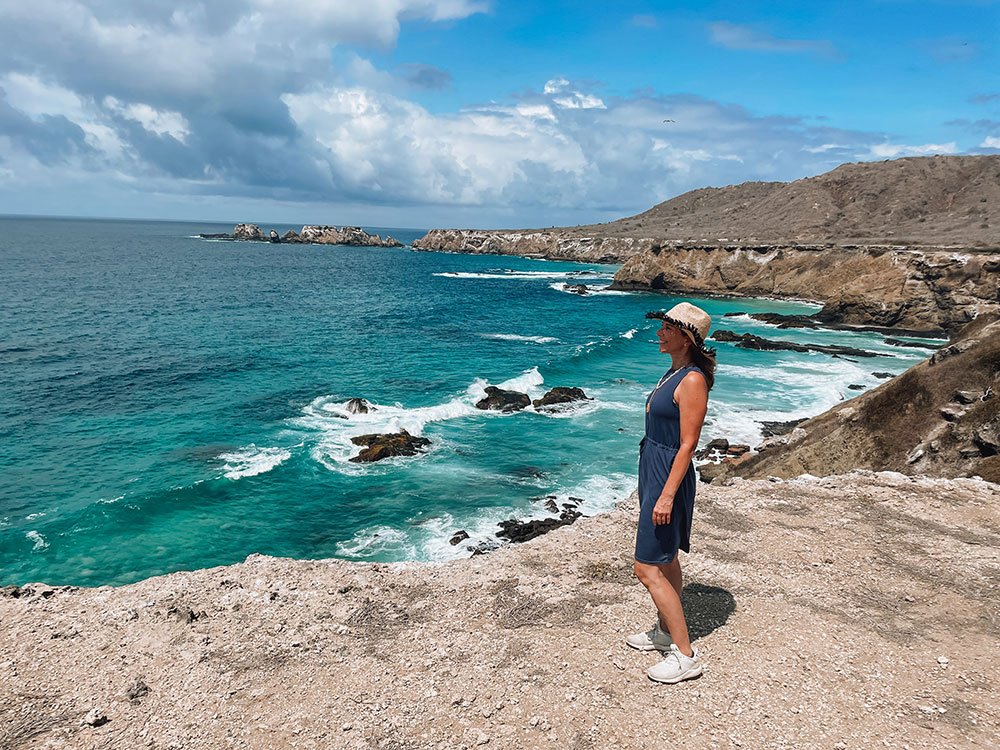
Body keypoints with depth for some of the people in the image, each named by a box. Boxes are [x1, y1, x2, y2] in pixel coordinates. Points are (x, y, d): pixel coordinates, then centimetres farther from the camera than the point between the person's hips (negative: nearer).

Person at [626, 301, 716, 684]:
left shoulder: (693, 380, -20)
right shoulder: (674, 372, 10)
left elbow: (687, 445, -22)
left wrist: (667, 495, -24)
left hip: (669, 476, -10)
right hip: (653, 470, 10)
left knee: (648, 569, -5)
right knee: (665, 559, 21)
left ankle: (685, 655, 6)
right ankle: (665, 631, 36)